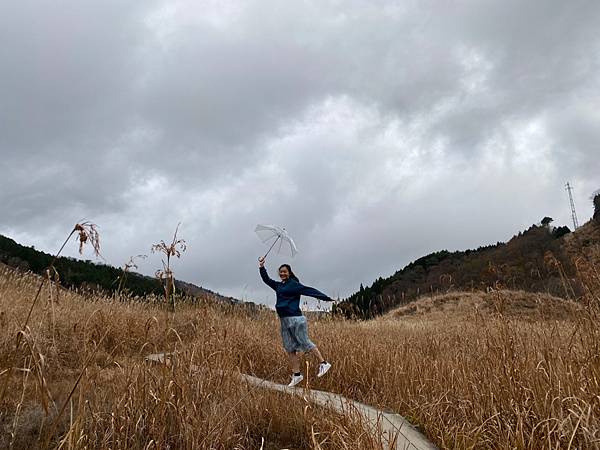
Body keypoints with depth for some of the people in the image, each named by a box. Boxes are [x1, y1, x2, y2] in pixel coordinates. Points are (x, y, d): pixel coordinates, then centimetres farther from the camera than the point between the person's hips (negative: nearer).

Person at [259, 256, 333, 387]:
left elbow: (309, 290, -11)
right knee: (289, 348, 7)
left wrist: (325, 298, -17)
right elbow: (266, 279, 27)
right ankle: (296, 375, 12)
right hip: (284, 321, 8)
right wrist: (262, 267, 15)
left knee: (304, 343, -7)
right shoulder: (278, 285, 17)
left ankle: (323, 364, 5)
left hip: (295, 318, -8)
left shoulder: (293, 284, -4)